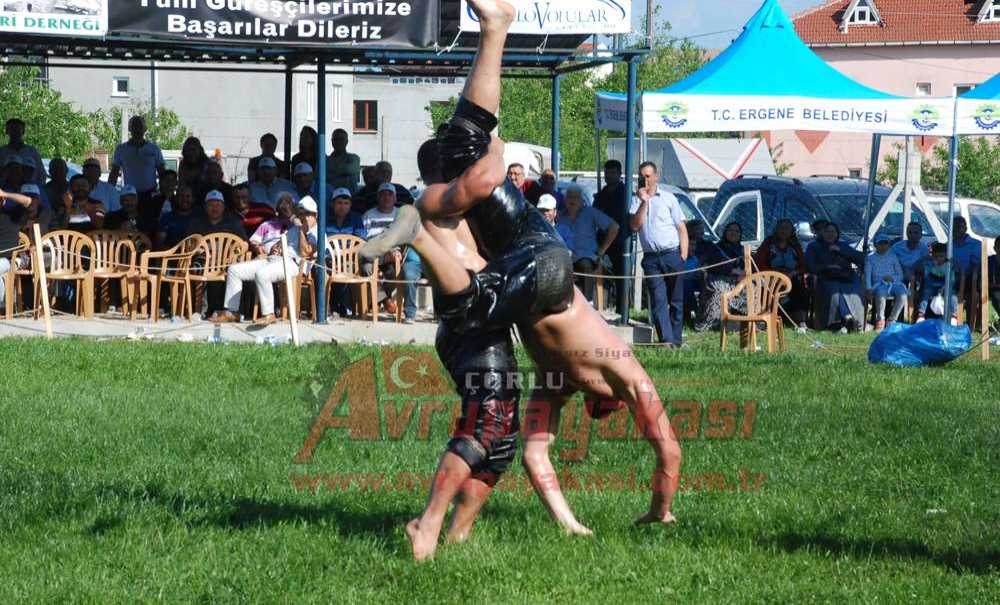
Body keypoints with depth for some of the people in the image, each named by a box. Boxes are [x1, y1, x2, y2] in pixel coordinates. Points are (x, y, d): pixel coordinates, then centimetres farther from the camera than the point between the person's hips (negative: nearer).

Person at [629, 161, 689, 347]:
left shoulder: (668, 198, 6)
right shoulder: (637, 201, 11)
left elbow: (682, 228, 5)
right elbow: (635, 226, -2)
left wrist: (683, 256, -5)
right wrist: (644, 202, -9)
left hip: (672, 254, -1)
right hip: (651, 258, 1)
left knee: (676, 300, 1)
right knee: (658, 301, -8)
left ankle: (676, 339, 8)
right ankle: (666, 340, -13)